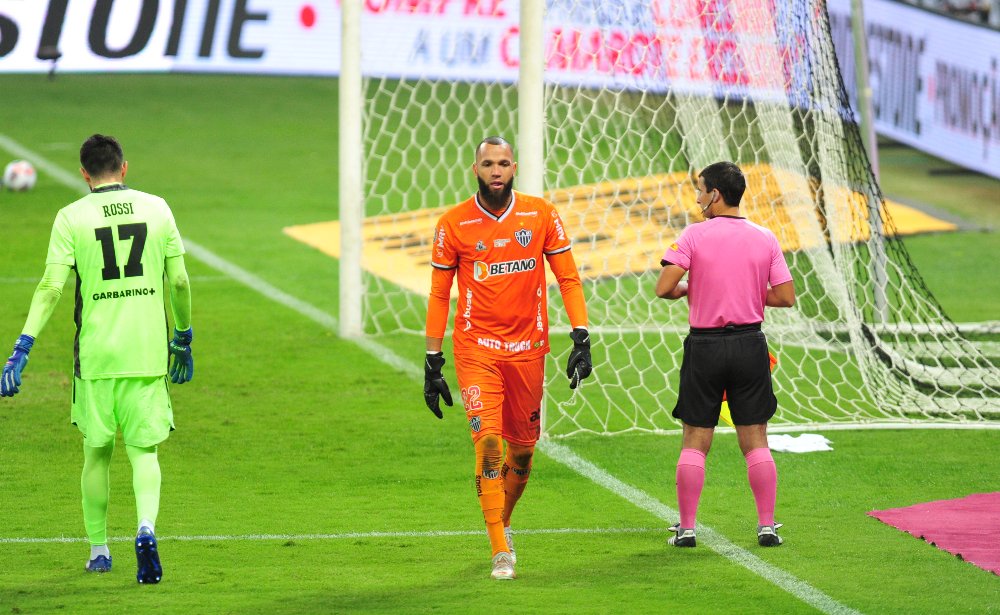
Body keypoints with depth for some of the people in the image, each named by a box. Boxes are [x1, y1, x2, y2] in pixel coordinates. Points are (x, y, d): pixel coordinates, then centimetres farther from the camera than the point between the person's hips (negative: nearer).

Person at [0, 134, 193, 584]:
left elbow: (51, 286, -10)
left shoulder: (72, 217, -3)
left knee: (97, 452, 14)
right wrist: (183, 335, 19)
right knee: (144, 450, 5)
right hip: (148, 353, 1)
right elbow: (179, 281, 6)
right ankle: (146, 526, -21)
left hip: (95, 355, -1)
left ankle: (98, 550, 22)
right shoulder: (156, 209, 4)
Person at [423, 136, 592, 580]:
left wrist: (581, 339, -6)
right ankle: (501, 551, -13)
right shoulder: (454, 223, -2)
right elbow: (439, 295, 4)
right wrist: (433, 364, 3)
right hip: (476, 348, -2)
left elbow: (567, 277, 5)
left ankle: (503, 522, 37)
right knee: (488, 442, -15)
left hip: (528, 348, 2)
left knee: (522, 447, 10)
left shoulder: (540, 214, 1)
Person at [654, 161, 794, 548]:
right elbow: (786, 297, 0)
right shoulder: (765, 239, 2)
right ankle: (767, 526, 4)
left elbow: (664, 288, -12)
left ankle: (686, 528, 5)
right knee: (755, 441, 7)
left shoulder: (694, 235, -7)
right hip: (749, 345, 2)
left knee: (694, 442, 5)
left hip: (704, 346, -2)